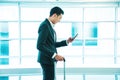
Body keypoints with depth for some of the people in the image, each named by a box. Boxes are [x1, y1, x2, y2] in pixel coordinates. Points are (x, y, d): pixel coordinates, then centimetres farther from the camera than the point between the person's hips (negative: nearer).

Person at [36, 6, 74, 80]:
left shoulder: (49, 26, 14)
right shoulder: (45, 25, -17)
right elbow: (39, 46, -24)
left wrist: (66, 42, 10)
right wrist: (55, 55, -25)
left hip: (49, 59, 10)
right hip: (47, 59, -10)